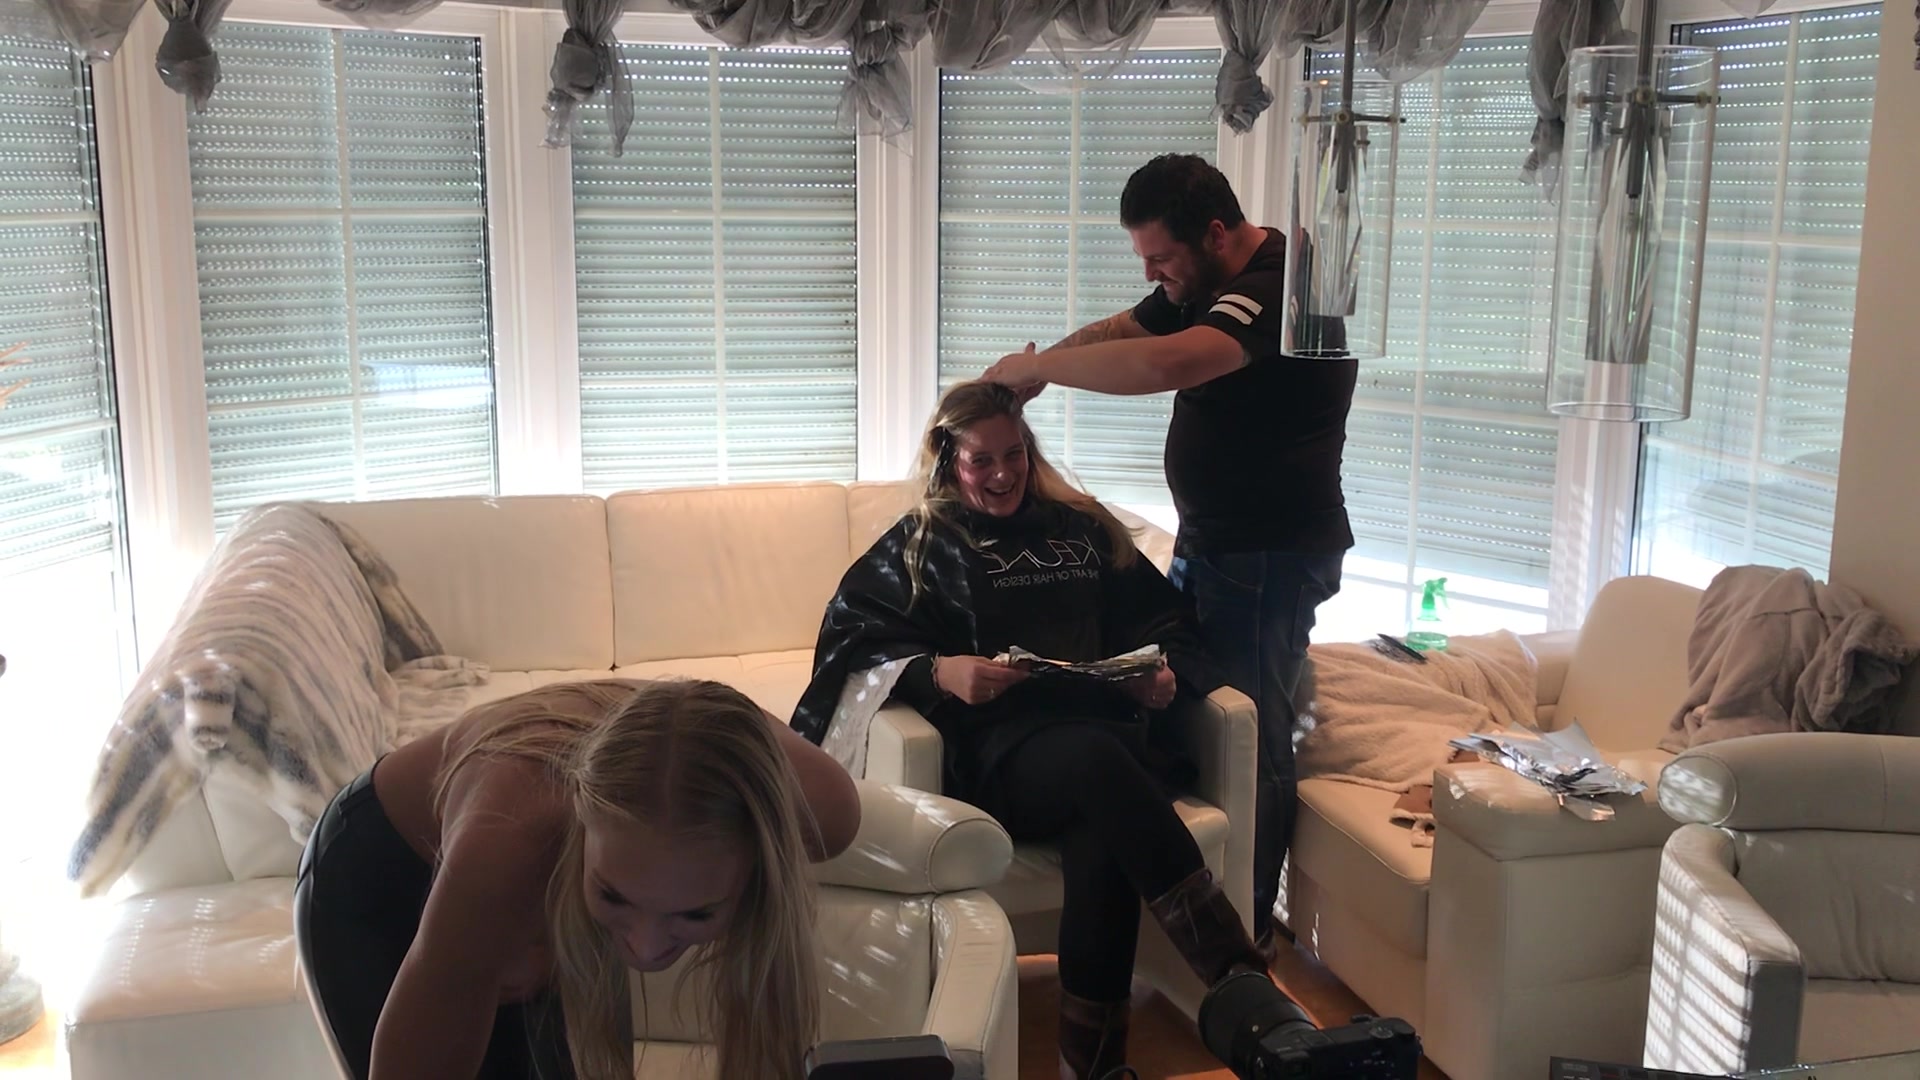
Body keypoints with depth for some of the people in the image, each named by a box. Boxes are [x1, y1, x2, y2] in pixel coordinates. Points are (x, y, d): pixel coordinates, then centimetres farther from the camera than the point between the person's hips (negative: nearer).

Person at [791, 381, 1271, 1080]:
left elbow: (1164, 621, 27)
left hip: (1108, 727, 2)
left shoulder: (1082, 528, 27)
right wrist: (937, 671, -12)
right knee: (1097, 760, -39)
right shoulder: (919, 546, 20)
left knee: (1101, 839, -36)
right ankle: (1244, 985, -41)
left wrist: (1165, 671, 3)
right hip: (1000, 751, -2)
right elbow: (850, 639, 7)